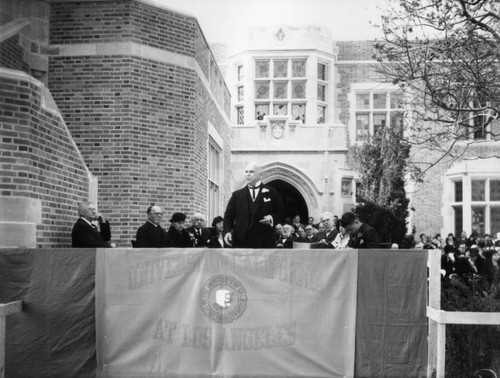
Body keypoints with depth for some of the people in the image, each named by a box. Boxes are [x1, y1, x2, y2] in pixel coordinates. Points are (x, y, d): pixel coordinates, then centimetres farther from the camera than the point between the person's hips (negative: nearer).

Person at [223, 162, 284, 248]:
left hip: (265, 242, -1)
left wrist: (272, 218, -9)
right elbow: (229, 215, 9)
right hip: (241, 242, 1)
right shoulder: (237, 195, 13)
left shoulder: (271, 193, 10)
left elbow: (280, 212, 12)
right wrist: (227, 231, -8)